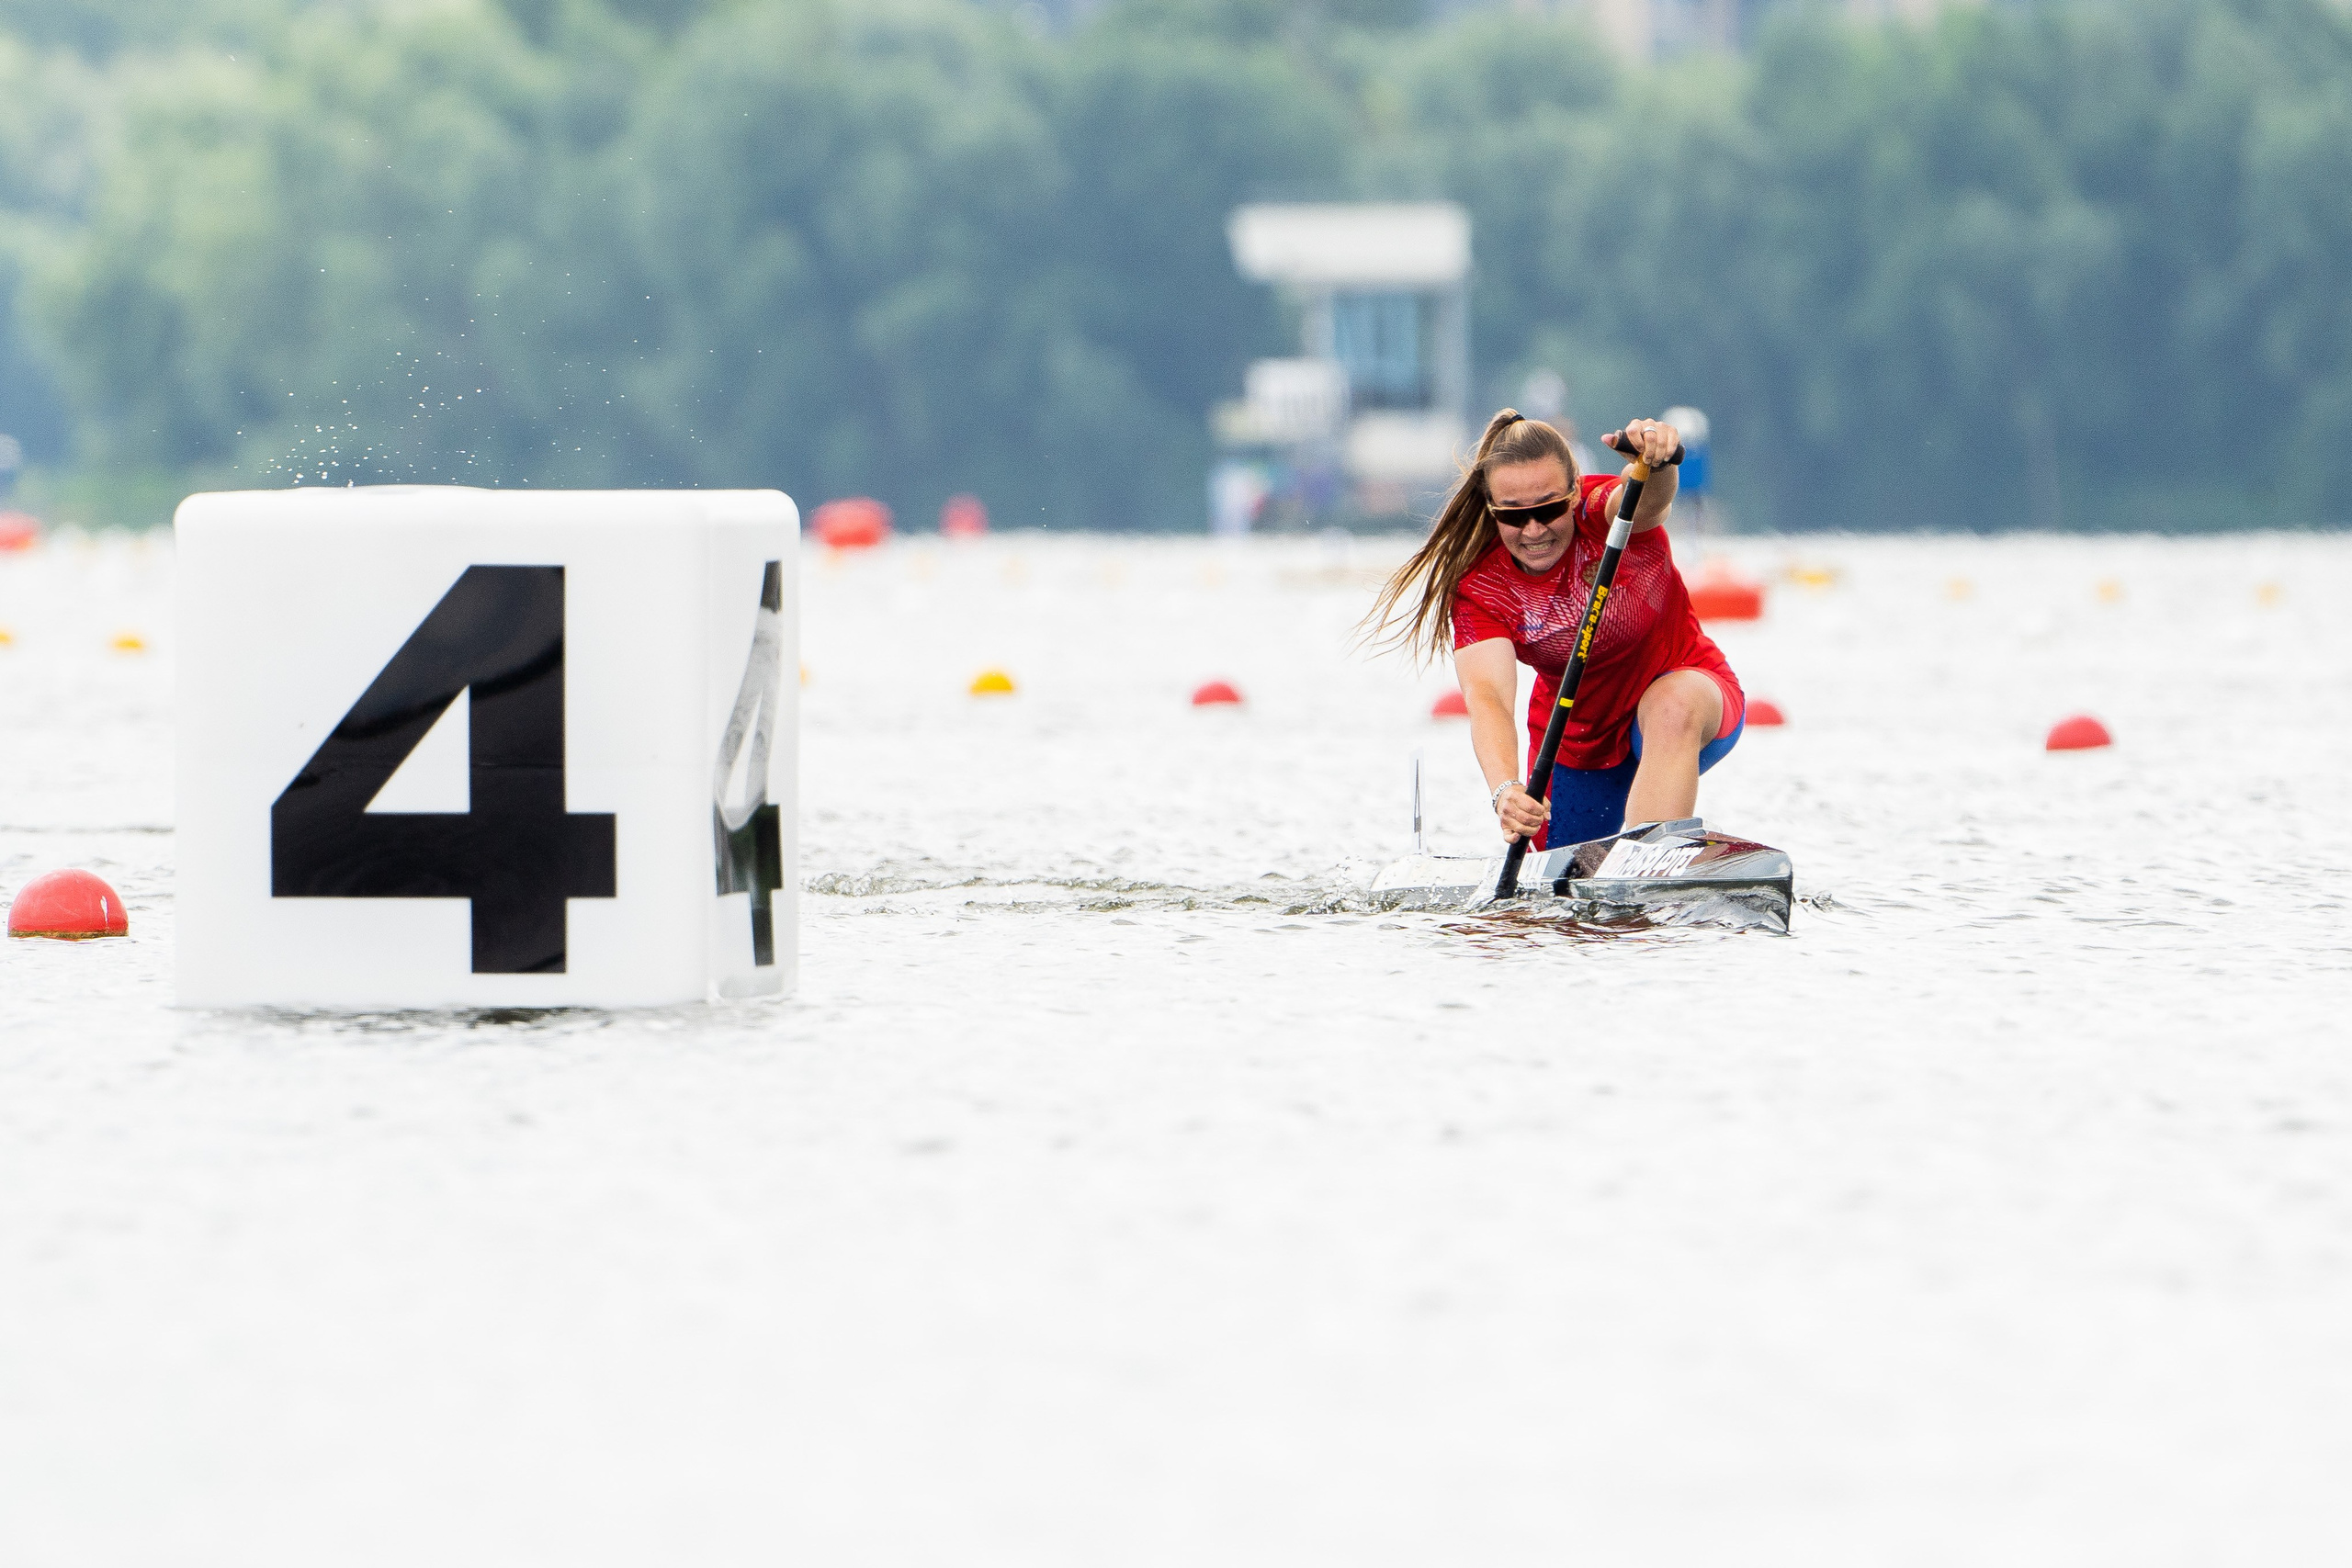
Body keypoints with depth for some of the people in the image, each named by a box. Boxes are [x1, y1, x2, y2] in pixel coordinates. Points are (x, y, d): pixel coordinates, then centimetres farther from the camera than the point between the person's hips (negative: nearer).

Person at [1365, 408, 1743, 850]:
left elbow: (1647, 497, -50)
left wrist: (1654, 461, -76)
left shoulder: (1606, 513, -25)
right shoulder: (1478, 586, -21)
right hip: (1578, 743, 4)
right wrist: (1505, 790, -55)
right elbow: (1486, 695, -35)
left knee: (1673, 706, -37)